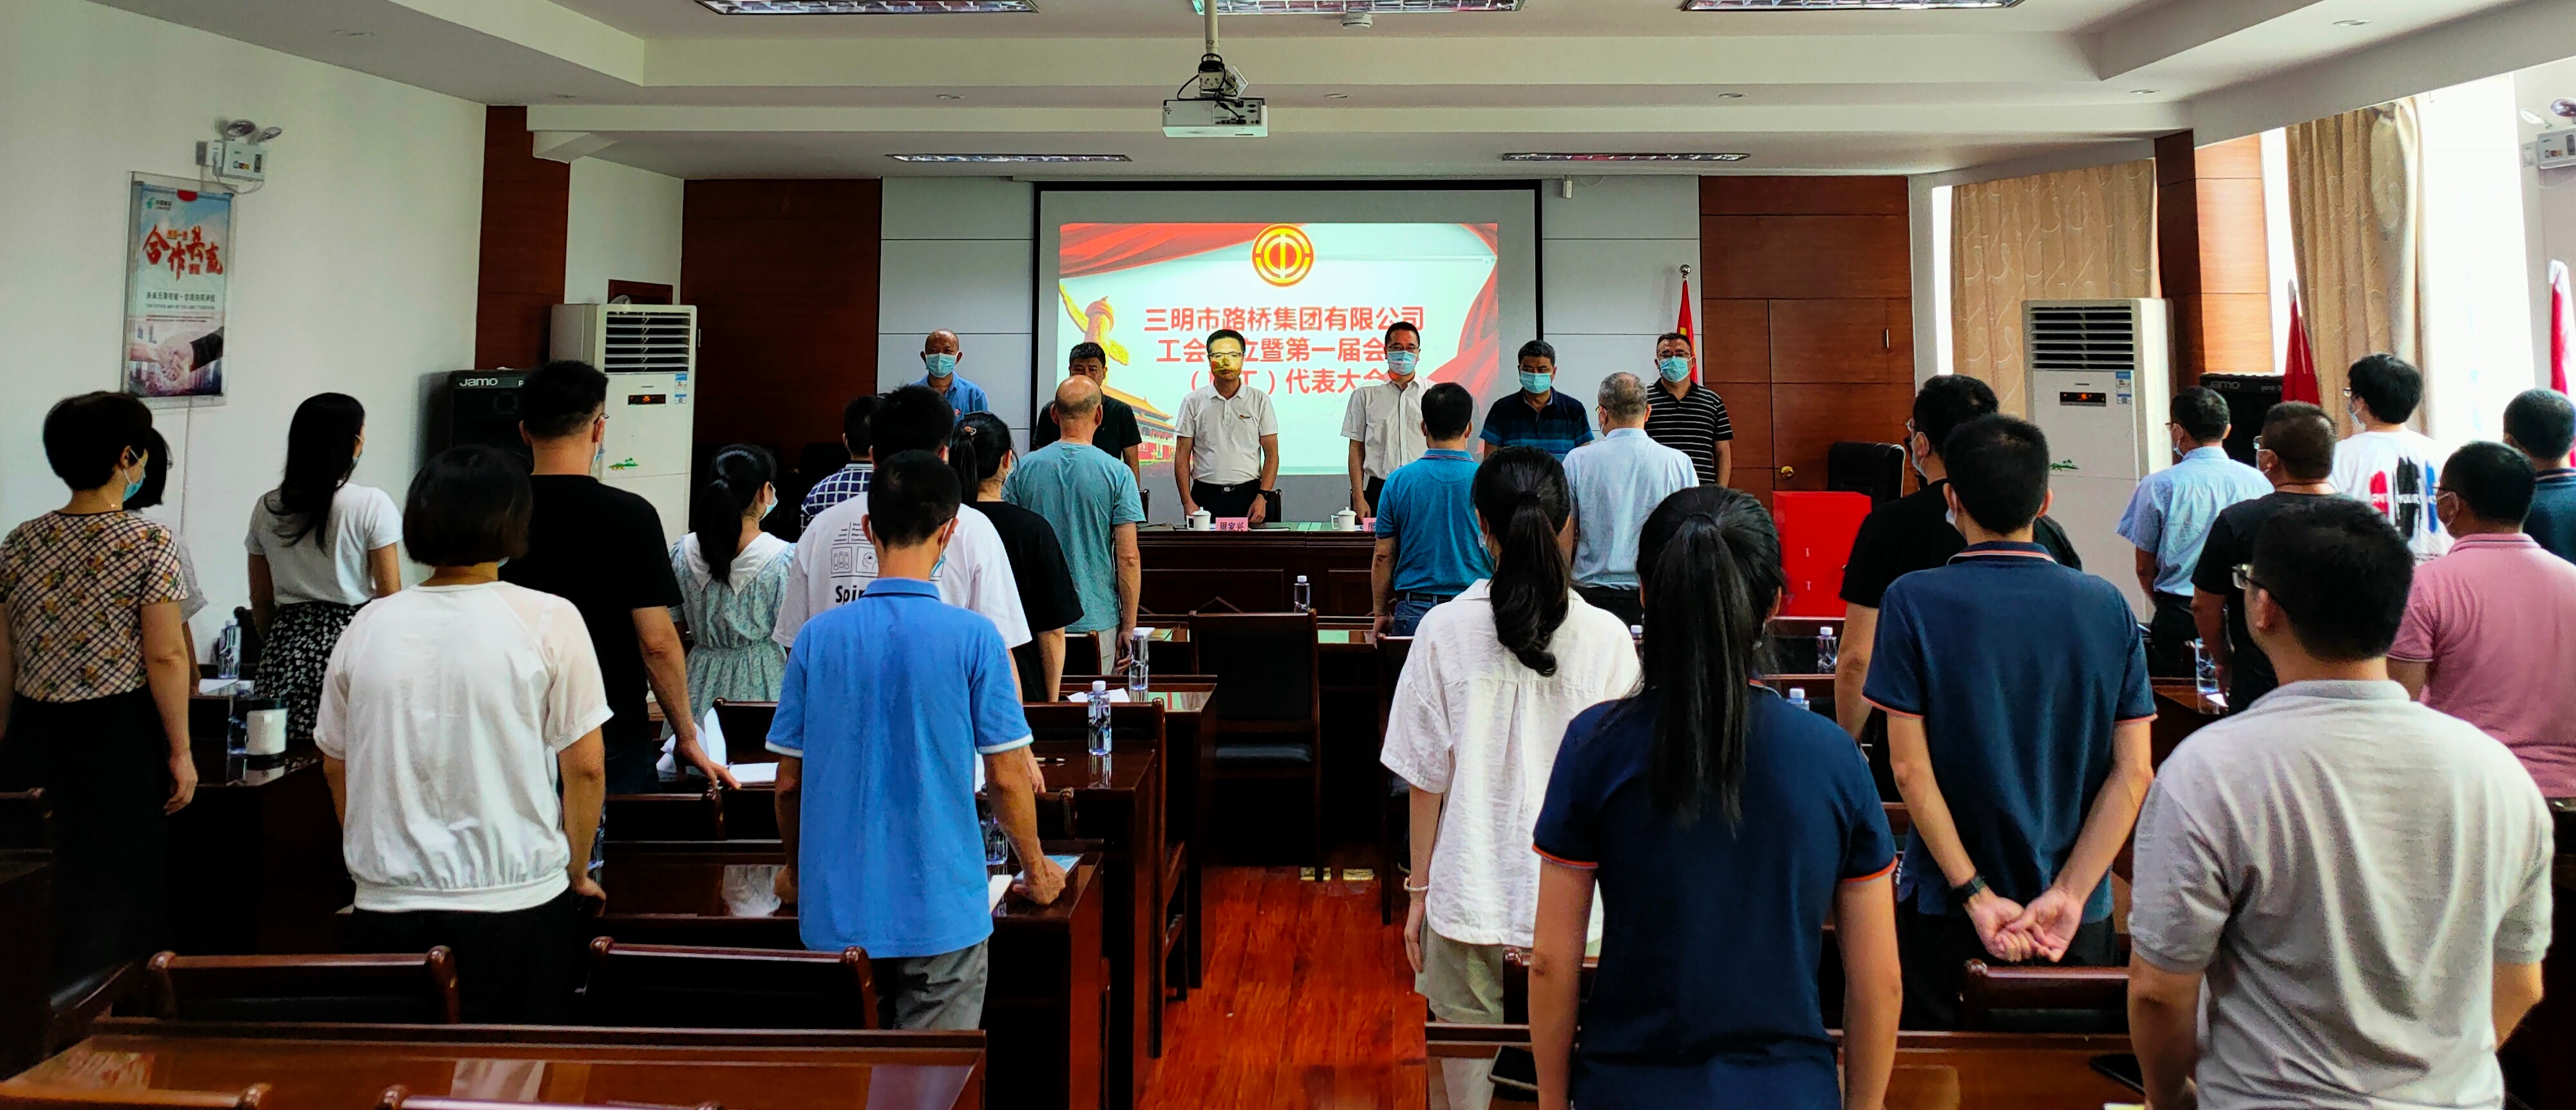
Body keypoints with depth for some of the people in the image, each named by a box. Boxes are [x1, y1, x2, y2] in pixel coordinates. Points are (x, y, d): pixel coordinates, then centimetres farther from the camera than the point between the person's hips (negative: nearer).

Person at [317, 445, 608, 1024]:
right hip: (518, 907, -3)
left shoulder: (367, 627, 3)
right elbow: (585, 767, -6)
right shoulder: (548, 621, -8)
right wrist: (577, 871, 8)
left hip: (387, 908, 3)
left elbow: (335, 766, 14)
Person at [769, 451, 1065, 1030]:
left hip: (836, 911, 3)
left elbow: (789, 782, 4)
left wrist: (796, 873, 22)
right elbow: (1007, 778, -7)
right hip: (941, 909, -3)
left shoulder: (817, 635, -3)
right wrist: (1036, 871, 10)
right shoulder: (973, 637, -11)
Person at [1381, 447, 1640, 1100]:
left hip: (1471, 896, 0)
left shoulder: (1446, 630, -8)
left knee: (1468, 1069, 14)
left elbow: (1428, 778, -3)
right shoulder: (1606, 637, -6)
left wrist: (1419, 892, 8)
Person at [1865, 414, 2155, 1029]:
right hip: (2080, 920, 3)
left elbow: (1910, 766, -14)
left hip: (1945, 910, -2)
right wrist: (2068, 893, -8)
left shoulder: (1913, 602, -11)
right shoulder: (2109, 606, -2)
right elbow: (2133, 772, -6)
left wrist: (1976, 896, -11)